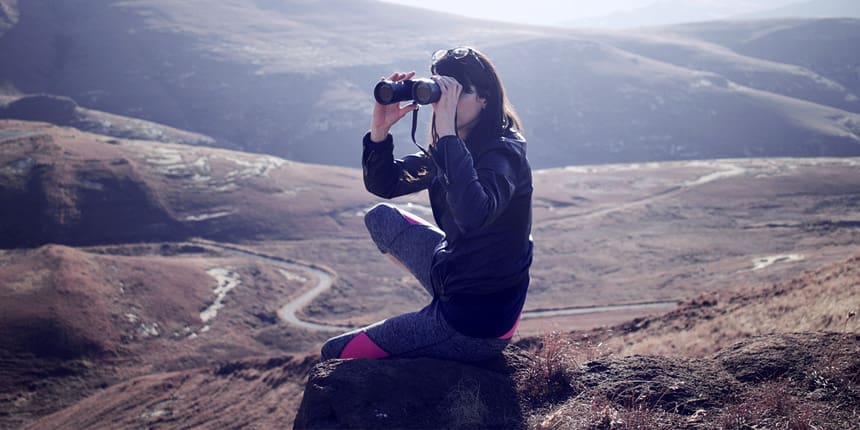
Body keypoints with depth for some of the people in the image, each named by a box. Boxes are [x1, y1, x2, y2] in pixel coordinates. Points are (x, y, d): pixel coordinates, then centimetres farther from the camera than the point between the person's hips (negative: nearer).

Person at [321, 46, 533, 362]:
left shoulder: (503, 153, -23)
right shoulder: (451, 148, 2)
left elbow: (472, 215, -44)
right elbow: (382, 183, 5)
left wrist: (447, 131, -38)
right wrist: (380, 128, -13)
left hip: (475, 325, -8)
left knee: (336, 354, 2)